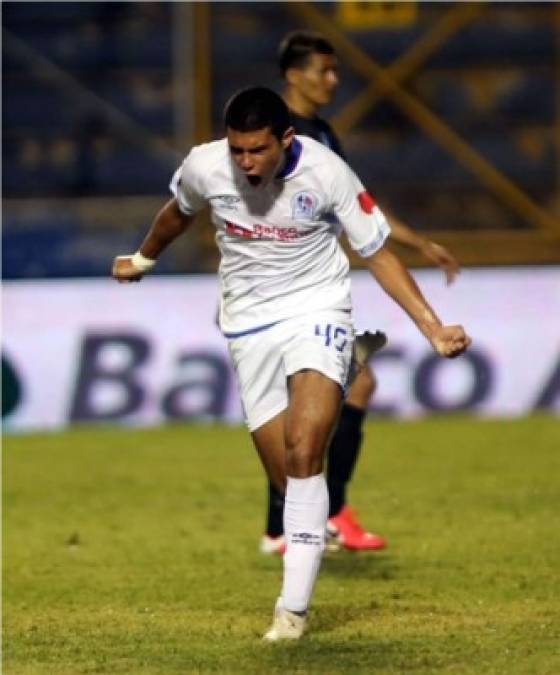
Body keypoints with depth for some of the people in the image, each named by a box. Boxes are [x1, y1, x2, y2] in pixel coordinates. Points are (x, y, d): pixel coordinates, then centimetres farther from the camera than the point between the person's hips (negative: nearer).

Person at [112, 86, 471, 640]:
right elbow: (177, 212, 15)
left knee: (304, 454, -22)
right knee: (286, 478, -2)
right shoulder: (204, 167, -10)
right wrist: (143, 259, 34)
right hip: (249, 325, 3)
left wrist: (433, 328, -12)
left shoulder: (325, 173, -17)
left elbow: (377, 254, -6)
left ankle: (293, 609, -21)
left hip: (317, 311, -3)